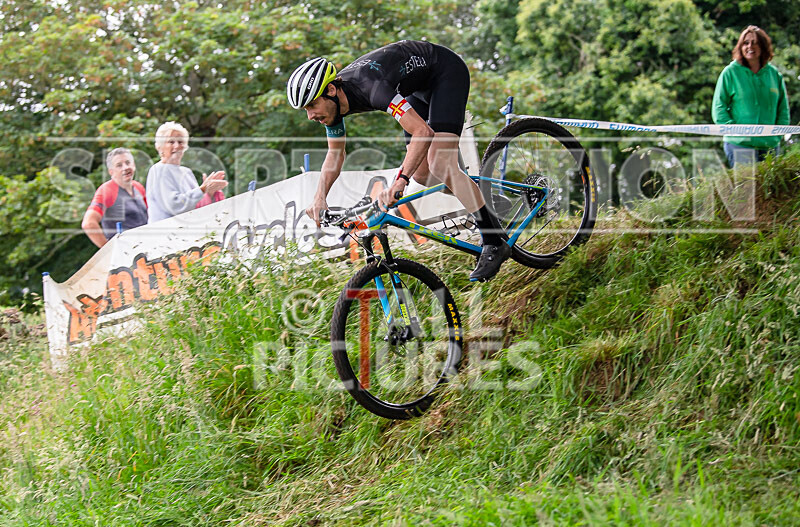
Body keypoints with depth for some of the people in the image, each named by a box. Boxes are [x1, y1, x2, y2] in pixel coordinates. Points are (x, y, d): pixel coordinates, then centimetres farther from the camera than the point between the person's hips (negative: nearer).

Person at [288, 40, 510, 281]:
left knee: (439, 165, -21)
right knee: (421, 174, 3)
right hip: (420, 85, 8)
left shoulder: (369, 87, -39)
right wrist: (319, 198, -9)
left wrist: (399, 181, -54)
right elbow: (335, 154, 4)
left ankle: (494, 244, -15)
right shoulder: (333, 100, -13)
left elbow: (423, 132, -45)